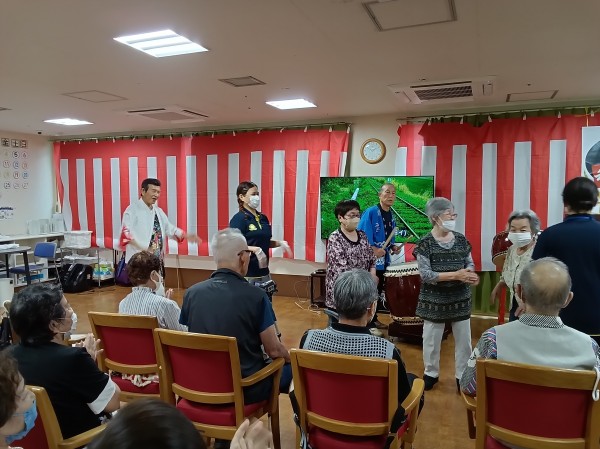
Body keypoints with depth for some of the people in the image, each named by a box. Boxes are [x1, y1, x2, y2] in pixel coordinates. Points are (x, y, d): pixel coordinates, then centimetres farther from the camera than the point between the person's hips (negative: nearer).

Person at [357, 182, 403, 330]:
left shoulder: (392, 216, 11)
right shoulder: (371, 212, -14)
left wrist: (393, 247, 1)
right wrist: (373, 249, -25)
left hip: (384, 260, 8)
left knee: (379, 291, 16)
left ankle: (373, 319, 29)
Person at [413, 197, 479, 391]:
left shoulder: (461, 239, 1)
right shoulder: (425, 243, -13)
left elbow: (470, 263, 8)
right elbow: (425, 274, -18)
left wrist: (470, 274, -17)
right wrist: (455, 275, -24)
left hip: (460, 299, 4)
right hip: (435, 301, -3)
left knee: (464, 339, 11)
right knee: (431, 339, 10)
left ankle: (463, 375, 28)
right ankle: (431, 373, 30)